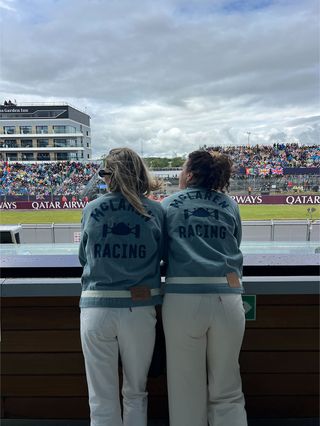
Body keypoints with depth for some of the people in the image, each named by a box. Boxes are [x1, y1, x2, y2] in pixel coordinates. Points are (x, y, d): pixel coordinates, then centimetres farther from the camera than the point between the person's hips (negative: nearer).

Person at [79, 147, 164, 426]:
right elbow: (161, 257, 6)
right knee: (136, 394, 21)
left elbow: (84, 258, 9)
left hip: (96, 308, 0)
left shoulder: (91, 209, -2)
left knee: (102, 401, 15)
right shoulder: (156, 211, -3)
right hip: (140, 309, 1)